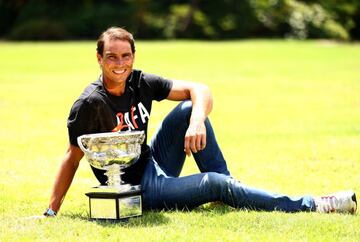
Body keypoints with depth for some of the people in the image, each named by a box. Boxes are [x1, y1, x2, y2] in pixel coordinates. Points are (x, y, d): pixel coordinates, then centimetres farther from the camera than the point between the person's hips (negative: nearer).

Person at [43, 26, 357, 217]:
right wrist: (51, 212, -24)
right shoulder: (91, 104, -20)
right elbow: (73, 158, -18)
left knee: (190, 109, -6)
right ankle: (311, 205, -16)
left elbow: (199, 90, -3)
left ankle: (227, 190, 1)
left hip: (153, 166, 7)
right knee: (215, 184, -22)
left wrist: (197, 122, -25)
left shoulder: (140, 83, -2)